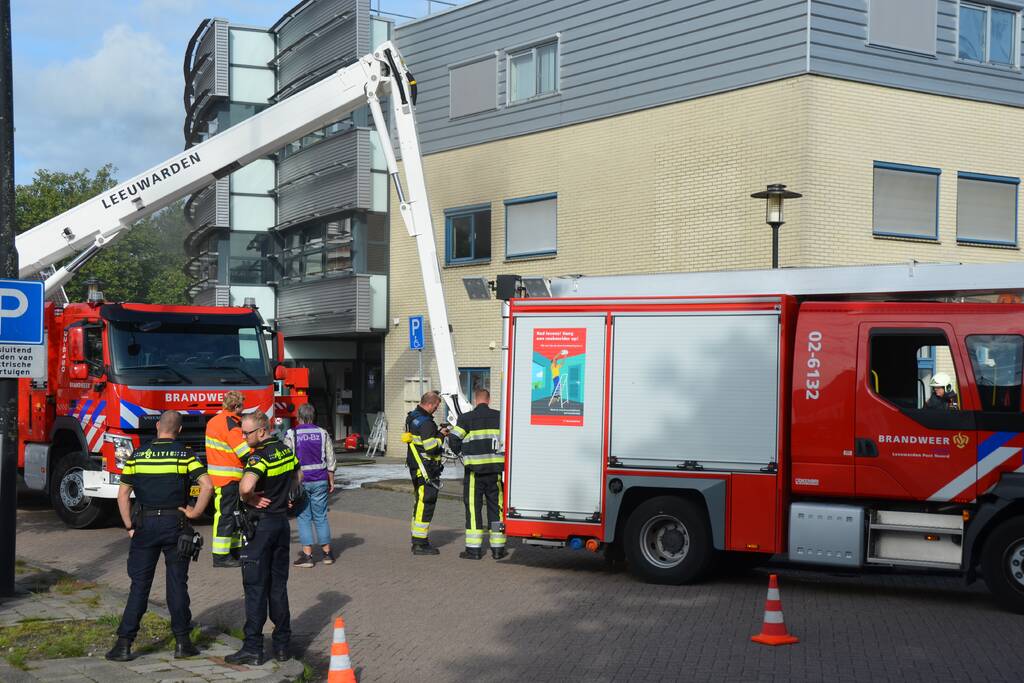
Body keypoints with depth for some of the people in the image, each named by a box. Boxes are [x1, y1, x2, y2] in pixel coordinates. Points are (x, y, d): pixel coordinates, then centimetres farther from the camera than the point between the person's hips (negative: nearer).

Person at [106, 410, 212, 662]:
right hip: (176, 524, -1)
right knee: (177, 584, 7)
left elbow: (123, 494, 2)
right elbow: (207, 485, -16)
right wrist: (195, 512, -5)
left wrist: (129, 526, 7)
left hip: (145, 525, 1)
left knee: (139, 585, 6)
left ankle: (124, 643, 3)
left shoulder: (137, 455, 3)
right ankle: (182, 642, 11)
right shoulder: (184, 455, -4)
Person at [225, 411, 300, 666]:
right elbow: (298, 476, 25)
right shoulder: (285, 450, 7)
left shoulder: (260, 456, -19)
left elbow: (246, 486, -36)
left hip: (261, 524, -8)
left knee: (256, 587, -2)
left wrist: (247, 498, -16)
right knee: (279, 585, 13)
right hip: (282, 522, 8)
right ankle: (282, 644, 16)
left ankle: (253, 648, 1)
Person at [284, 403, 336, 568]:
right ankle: (327, 553, 15)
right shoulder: (323, 433, 2)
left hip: (299, 481, -2)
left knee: (304, 517, 3)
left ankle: (307, 555, 0)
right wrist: (331, 481, 12)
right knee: (321, 517, 10)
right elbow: (331, 461, 4)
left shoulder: (291, 435, -6)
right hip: (320, 480, 2)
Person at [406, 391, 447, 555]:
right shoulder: (426, 422, -20)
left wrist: (438, 433, 12)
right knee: (426, 504, -6)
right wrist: (440, 436, -8)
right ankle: (420, 544, -5)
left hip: (416, 467, 10)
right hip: (426, 469, -10)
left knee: (421, 503, 18)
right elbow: (430, 448, -24)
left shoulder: (412, 417, 12)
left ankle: (418, 540, 26)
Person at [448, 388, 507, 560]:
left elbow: (453, 441, -5)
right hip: (496, 468, 3)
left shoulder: (466, 418, -2)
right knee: (496, 507, 9)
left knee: (473, 507, 3)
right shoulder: (499, 417, 6)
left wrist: (459, 452, 15)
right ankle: (498, 548, 11)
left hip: (475, 470, -3)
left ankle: (474, 549, 2)